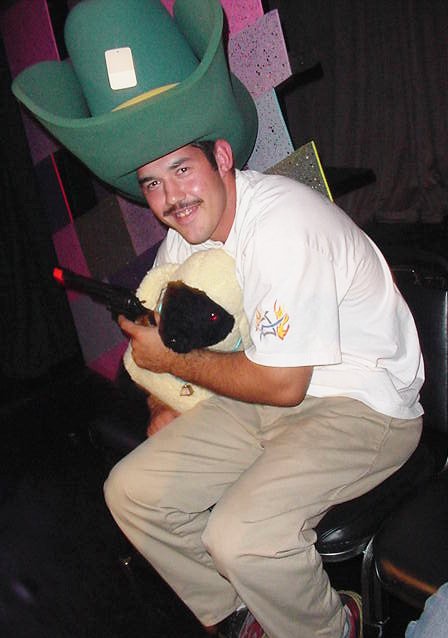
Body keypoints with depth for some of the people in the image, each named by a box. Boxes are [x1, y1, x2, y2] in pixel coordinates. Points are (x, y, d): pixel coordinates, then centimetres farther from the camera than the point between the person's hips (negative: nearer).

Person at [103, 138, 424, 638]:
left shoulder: (285, 227, -26)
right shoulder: (188, 227, 1)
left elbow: (282, 385, -24)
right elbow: (161, 326, 18)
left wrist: (171, 359, -13)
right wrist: (163, 403, 2)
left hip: (364, 404, -8)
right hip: (267, 392, 8)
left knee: (240, 538, -28)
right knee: (130, 491, -1)